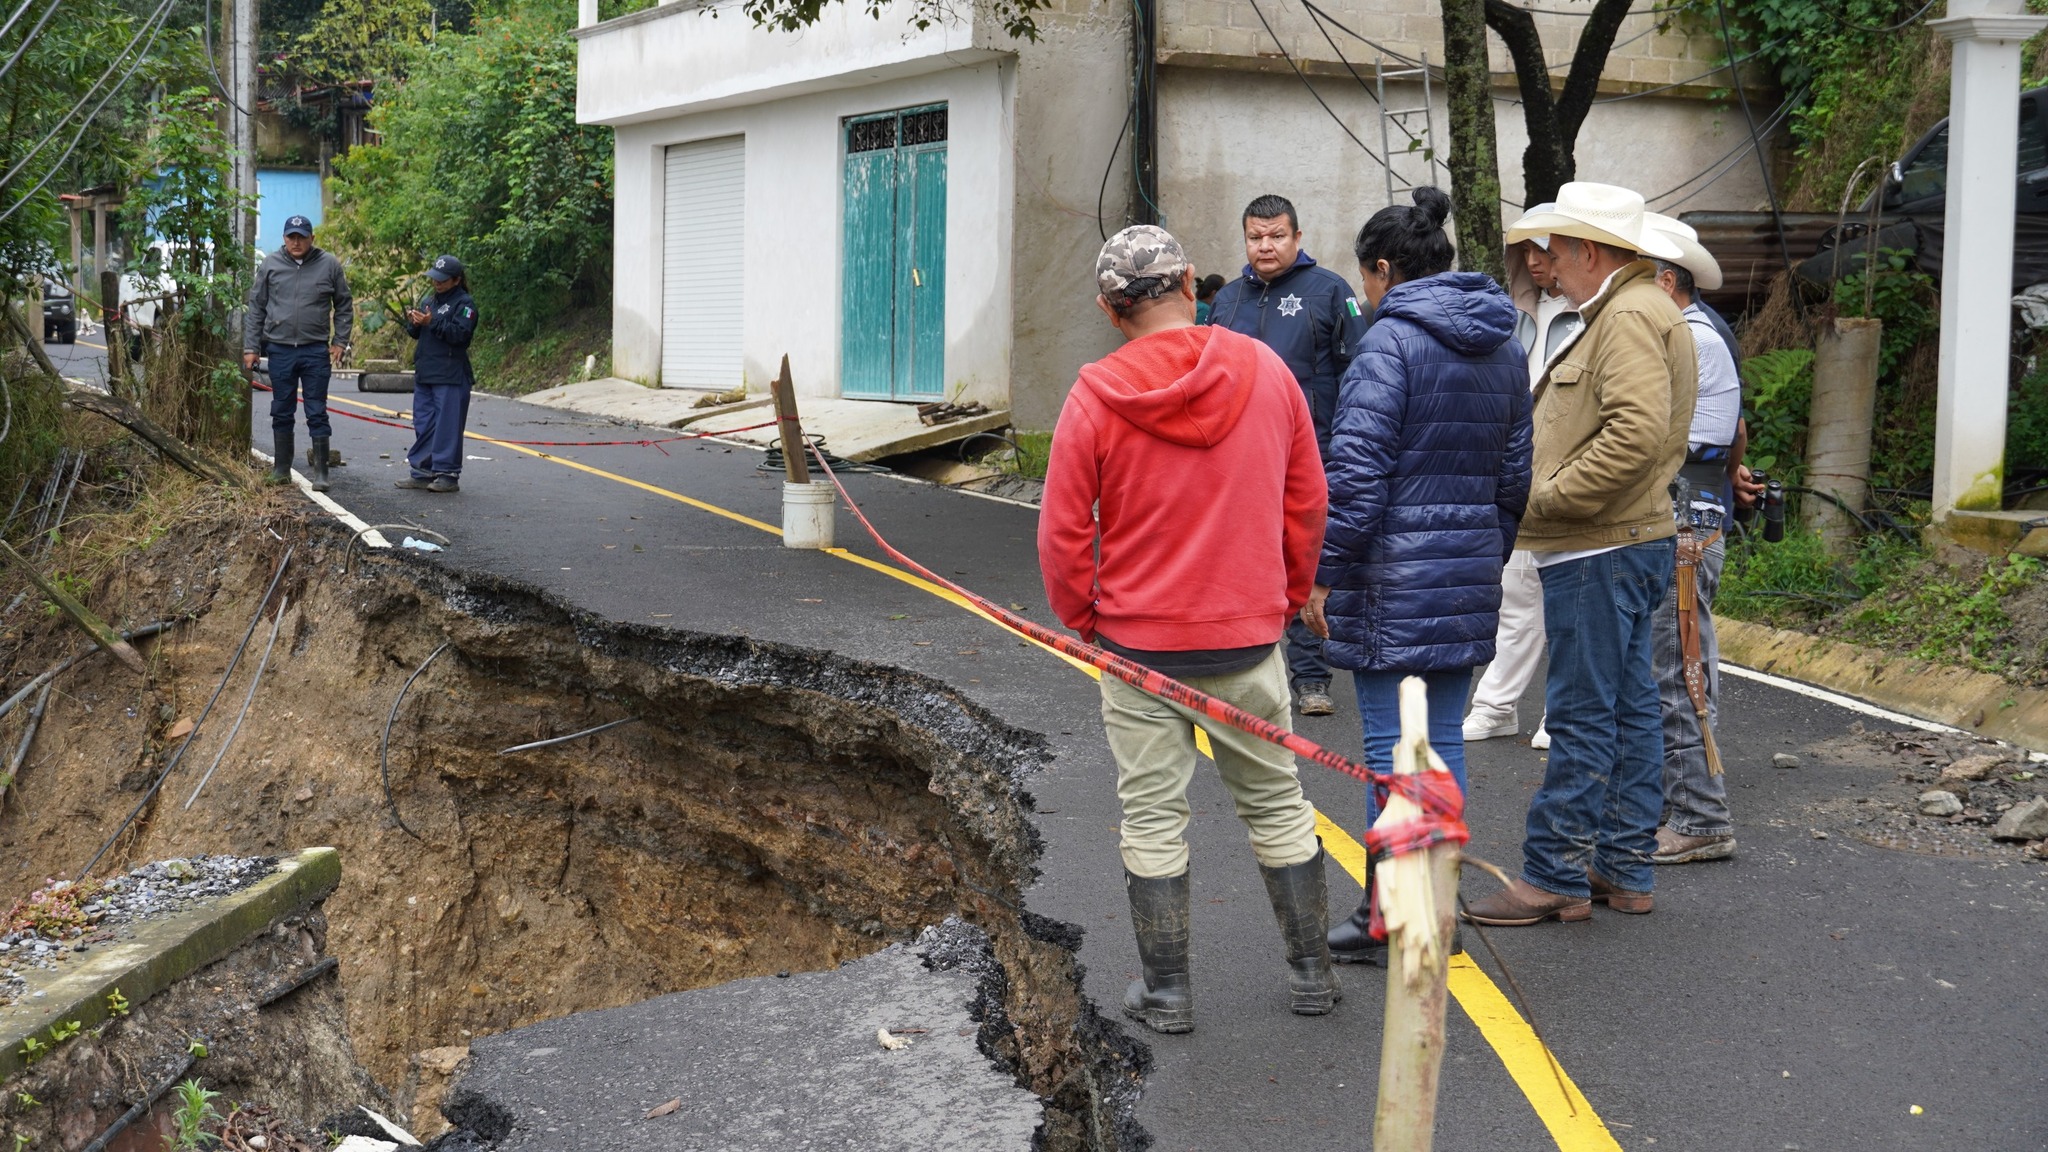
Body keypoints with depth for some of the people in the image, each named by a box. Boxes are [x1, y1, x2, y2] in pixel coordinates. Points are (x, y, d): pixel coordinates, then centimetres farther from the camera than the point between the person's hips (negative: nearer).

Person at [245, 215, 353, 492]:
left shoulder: (329, 265, 1)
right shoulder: (270, 264, 4)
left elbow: (344, 306, 8)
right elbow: (256, 308, 8)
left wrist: (340, 342, -1)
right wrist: (250, 347, 4)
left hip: (316, 351, -2)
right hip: (280, 350, 2)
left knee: (317, 413, 0)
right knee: (282, 412, 11)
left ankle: (320, 472, 3)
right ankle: (281, 469, 21)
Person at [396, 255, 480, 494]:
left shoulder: (464, 303, -5)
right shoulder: (428, 302, 17)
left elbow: (460, 333, -17)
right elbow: (415, 334, 17)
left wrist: (432, 323, -23)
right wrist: (413, 323, -4)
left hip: (451, 377, -8)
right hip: (424, 374, 8)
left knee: (447, 426, -7)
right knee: (423, 424, 10)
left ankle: (448, 475, -3)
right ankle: (423, 472, 16)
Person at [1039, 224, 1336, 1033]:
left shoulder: (1096, 397, -11)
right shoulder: (1265, 371, -3)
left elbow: (1062, 530, -8)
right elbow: (1307, 500, 4)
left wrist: (1083, 618, 8)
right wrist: (1288, 595, 17)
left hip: (1139, 642, -2)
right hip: (1250, 637, 2)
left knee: (1152, 815, 8)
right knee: (1276, 801, 16)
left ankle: (1166, 992, 15)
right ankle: (1311, 972, 23)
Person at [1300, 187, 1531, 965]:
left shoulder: (1391, 341, -13)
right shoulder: (1504, 348, 11)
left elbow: (1357, 469, -17)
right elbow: (1515, 471, 15)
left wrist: (1322, 572, -12)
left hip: (1393, 573, -7)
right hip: (1470, 567, 7)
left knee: (1390, 745, -1)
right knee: (1443, 739, 12)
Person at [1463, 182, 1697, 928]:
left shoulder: (1631, 316, -14)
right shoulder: (1630, 313, 20)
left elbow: (1638, 433, -27)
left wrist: (1549, 497, -20)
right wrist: (1550, 494, 14)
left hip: (1599, 551, -11)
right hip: (1628, 540, 11)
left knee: (1581, 715, -6)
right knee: (1628, 707, 13)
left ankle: (1555, 878, -1)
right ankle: (1624, 870, 19)